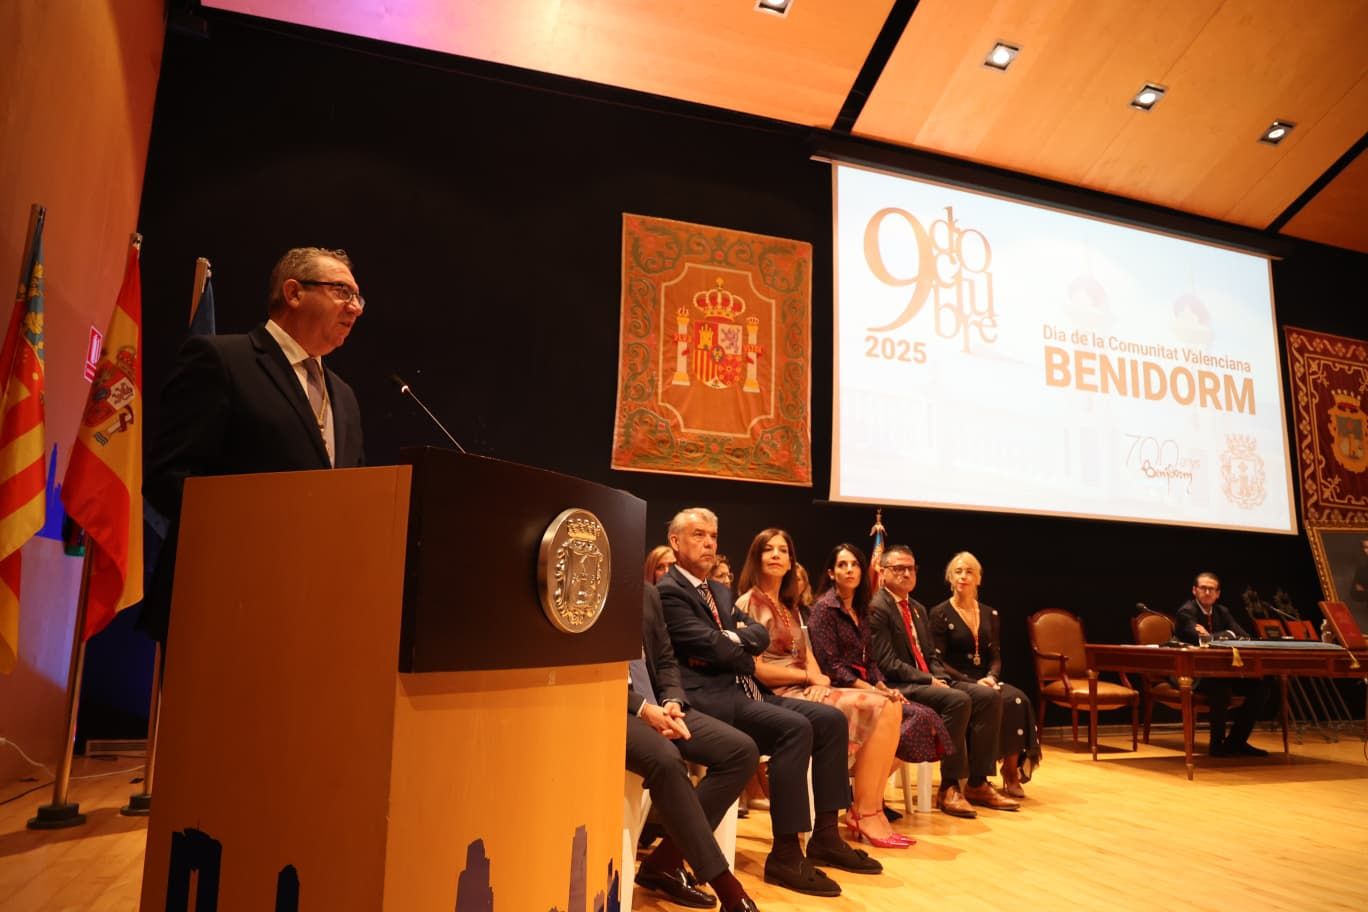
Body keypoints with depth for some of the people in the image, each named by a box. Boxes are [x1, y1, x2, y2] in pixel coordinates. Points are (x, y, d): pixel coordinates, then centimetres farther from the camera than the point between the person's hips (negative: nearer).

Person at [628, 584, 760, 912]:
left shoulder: (648, 593, 14)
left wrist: (672, 702, -4)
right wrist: (641, 708, -20)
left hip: (656, 706, 8)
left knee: (741, 750, -10)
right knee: (666, 759, -35)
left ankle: (664, 861, -5)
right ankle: (722, 881, -20)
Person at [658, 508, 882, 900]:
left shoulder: (719, 592, 22)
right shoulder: (668, 591, -8)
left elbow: (760, 635, 11)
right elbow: (711, 646, -17)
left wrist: (733, 638, -9)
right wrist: (742, 652, 2)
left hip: (740, 690, 10)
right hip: (708, 697, -9)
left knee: (830, 720, -1)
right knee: (795, 728, -28)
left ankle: (825, 836, 6)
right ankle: (785, 855, -19)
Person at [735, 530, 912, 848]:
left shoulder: (790, 606, 20)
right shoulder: (748, 603, -6)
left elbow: (808, 656, 13)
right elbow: (756, 668, -14)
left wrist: (819, 681, -10)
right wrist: (810, 677, -10)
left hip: (804, 690, 8)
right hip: (778, 696, -8)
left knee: (890, 708, -8)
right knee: (874, 709, -19)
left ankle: (869, 808, -7)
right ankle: (863, 814, -8)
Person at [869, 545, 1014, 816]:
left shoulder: (918, 609, 20)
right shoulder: (876, 608, -10)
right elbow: (887, 663, -16)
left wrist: (940, 678, -2)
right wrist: (928, 680, -19)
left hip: (929, 680, 9)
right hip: (900, 687, -9)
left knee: (990, 696, -9)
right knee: (958, 700, -30)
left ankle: (978, 784, -6)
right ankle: (949, 788, -20)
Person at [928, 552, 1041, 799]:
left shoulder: (990, 615, 14)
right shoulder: (940, 614, -2)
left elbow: (996, 656, 11)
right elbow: (938, 661, -8)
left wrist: (991, 677, -12)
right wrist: (972, 683, -19)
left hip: (985, 681, 5)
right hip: (956, 684, -5)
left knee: (1020, 699, -26)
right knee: (1006, 702, -29)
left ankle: (1014, 771, -16)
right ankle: (1008, 771, -15)